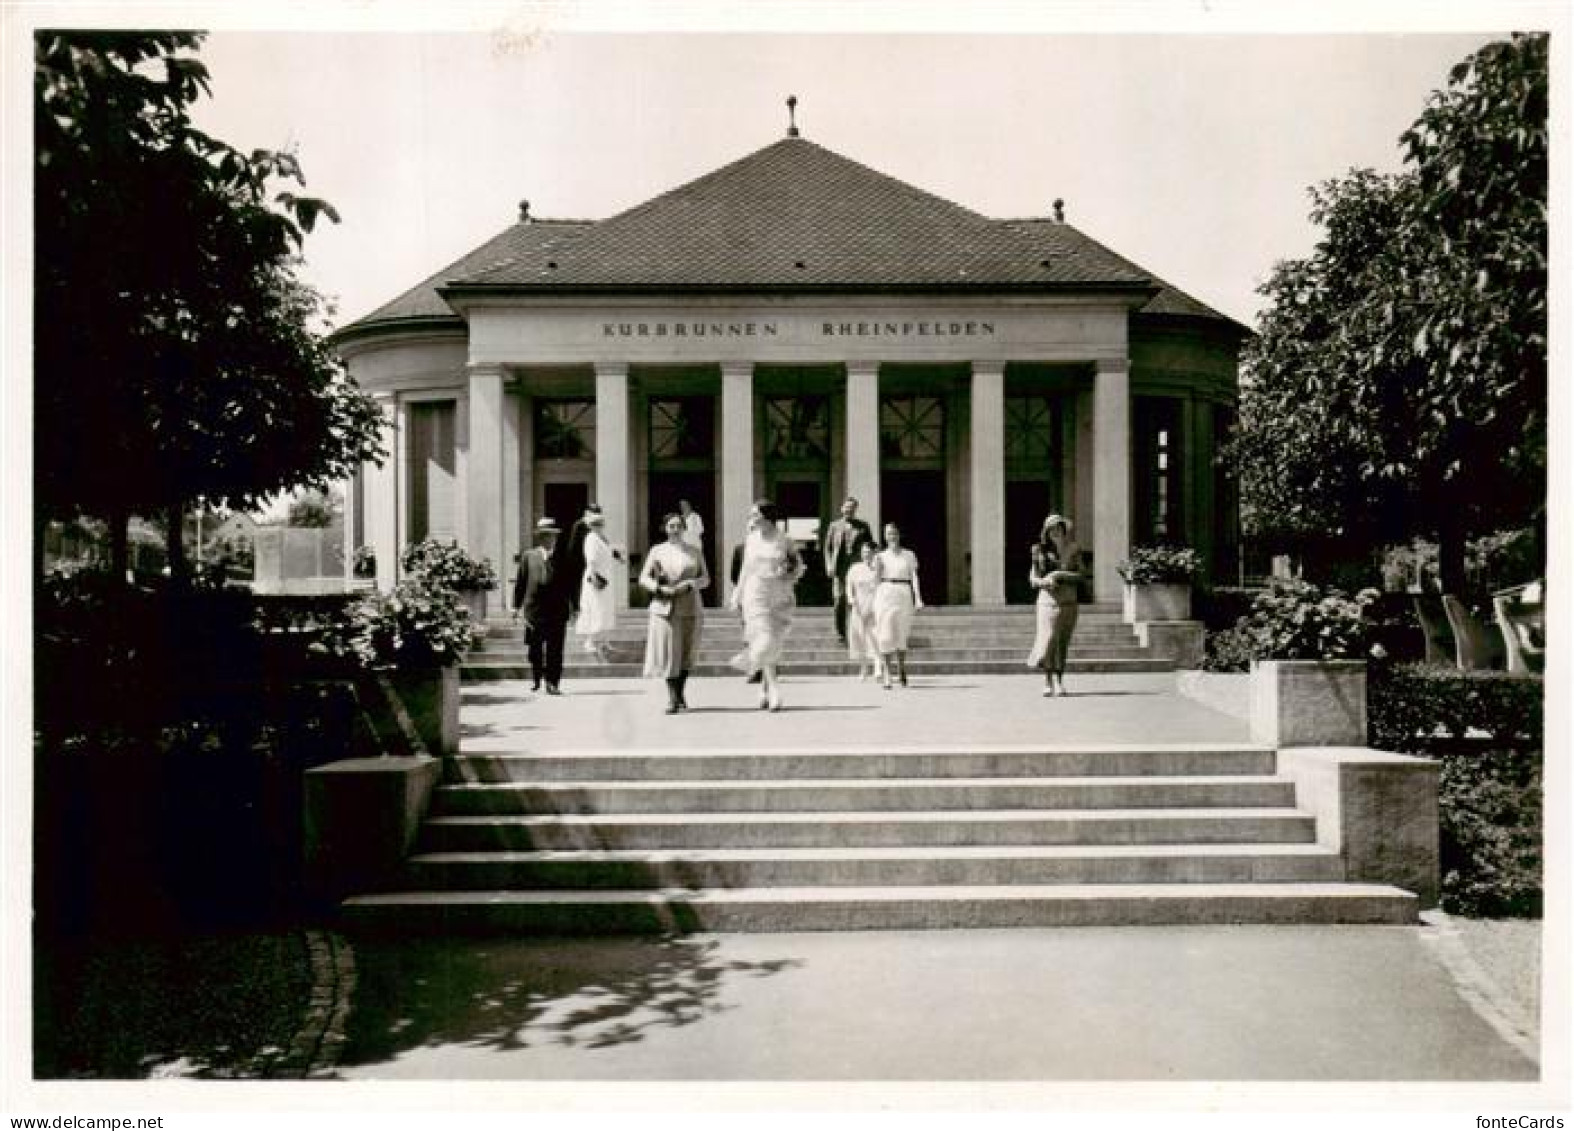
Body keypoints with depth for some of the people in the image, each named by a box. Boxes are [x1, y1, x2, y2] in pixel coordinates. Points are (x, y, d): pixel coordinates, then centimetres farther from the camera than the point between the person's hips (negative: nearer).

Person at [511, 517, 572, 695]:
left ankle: (552, 683, 4)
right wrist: (517, 606, 4)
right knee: (534, 649, 9)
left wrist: (573, 606, 4)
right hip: (534, 610, 1)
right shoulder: (528, 556, 8)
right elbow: (520, 582, 8)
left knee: (555, 650, -2)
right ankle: (536, 678, 29)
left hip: (557, 611, -1)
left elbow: (570, 583, 7)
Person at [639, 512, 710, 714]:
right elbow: (644, 578, 5)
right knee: (669, 653, -7)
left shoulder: (695, 552, 11)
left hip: (689, 608, 2)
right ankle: (672, 698, -2)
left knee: (687, 653, 3)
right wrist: (661, 589, -12)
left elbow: (705, 578, 8)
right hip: (664, 607, -1)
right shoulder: (657, 551, 8)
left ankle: (680, 693, 20)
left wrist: (688, 584, -11)